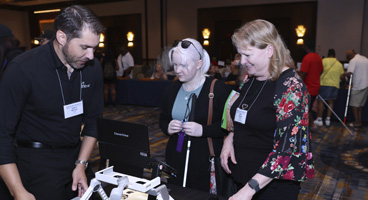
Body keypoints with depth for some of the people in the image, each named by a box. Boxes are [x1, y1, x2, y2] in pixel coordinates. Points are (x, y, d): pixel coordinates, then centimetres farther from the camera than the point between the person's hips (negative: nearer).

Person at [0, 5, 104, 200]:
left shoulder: (93, 67, -6)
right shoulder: (22, 69, -20)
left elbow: (94, 121, 4)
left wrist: (81, 163, -4)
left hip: (75, 156, 5)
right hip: (37, 164, -4)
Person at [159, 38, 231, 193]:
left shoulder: (218, 88, -9)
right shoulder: (172, 90, 9)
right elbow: (163, 119, 18)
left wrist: (203, 130, -23)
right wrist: (167, 128, -4)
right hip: (175, 160, 5)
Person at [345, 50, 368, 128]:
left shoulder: (353, 61, -11)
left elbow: (349, 73, -21)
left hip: (358, 86, -8)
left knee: (354, 104, 0)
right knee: (360, 105, 14)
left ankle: (357, 122, 0)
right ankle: (359, 121, 16)